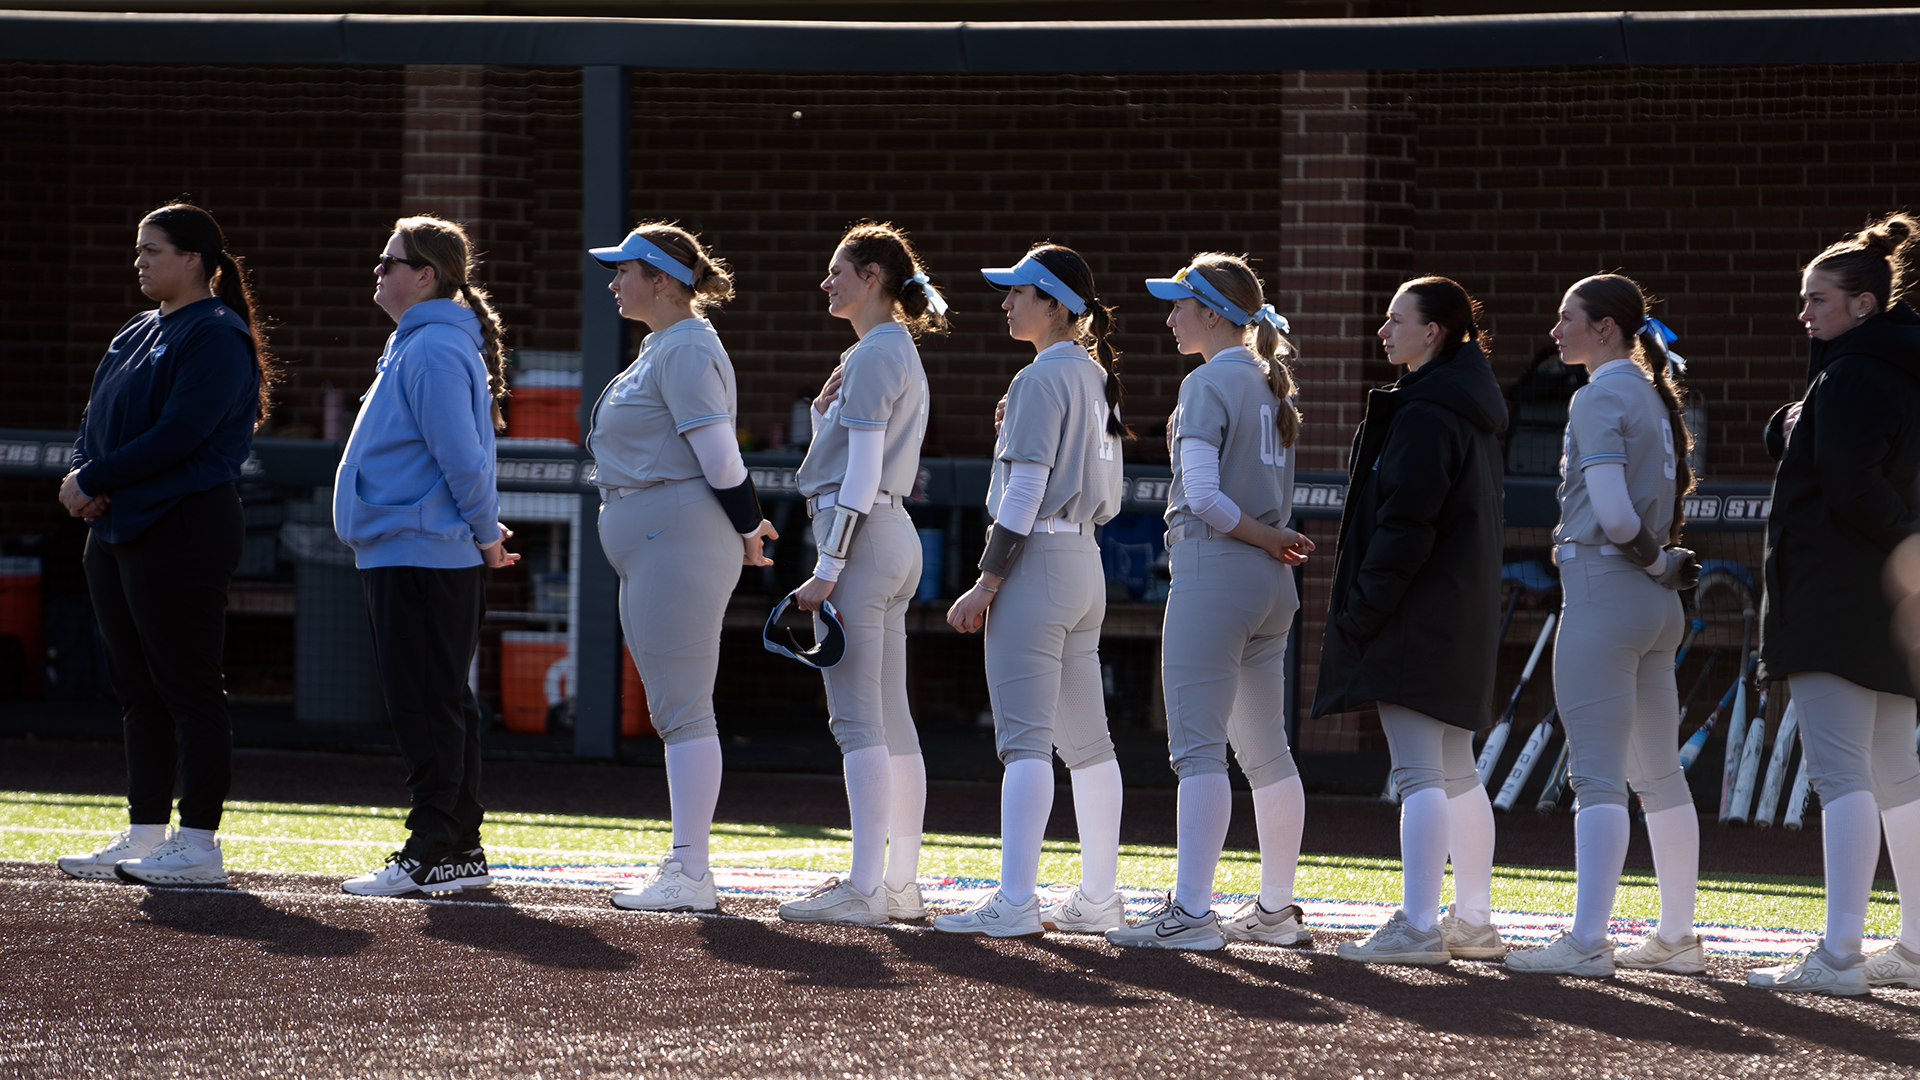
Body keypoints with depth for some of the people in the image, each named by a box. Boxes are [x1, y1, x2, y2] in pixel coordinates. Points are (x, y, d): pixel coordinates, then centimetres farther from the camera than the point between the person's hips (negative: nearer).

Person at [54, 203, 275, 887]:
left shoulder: (216, 337, -10)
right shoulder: (136, 335, 18)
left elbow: (178, 435, -19)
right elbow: (97, 421, 16)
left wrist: (93, 481, -15)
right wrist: (84, 481, -5)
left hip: (184, 529, -9)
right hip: (117, 532, 9)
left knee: (187, 687, -7)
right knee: (137, 687, 10)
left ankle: (199, 845, -6)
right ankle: (145, 835, 15)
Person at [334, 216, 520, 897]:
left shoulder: (432, 351, -16)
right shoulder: (419, 345, 17)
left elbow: (461, 458, -20)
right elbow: (460, 459, 23)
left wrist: (484, 534, -11)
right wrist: (480, 531, 17)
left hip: (418, 557, -11)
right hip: (418, 554, 11)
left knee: (428, 708, -8)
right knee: (441, 706, 12)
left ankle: (436, 853, -6)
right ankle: (459, 852, 16)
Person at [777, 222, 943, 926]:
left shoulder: (876, 355, -12)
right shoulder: (900, 353, 18)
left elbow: (861, 472, -18)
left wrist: (827, 569, -20)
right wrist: (831, 400, 6)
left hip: (861, 535, -10)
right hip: (896, 542, 10)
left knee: (857, 718, -12)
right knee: (891, 720, 11)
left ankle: (864, 888, -15)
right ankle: (901, 881, 14)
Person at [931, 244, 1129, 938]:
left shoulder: (1040, 381, -13)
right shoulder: (1098, 381, 14)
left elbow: (1024, 493, -17)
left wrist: (985, 586, -15)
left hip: (1036, 564, -9)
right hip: (1086, 565, 9)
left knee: (1025, 738, -11)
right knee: (1085, 738, 12)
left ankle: (1014, 902, -15)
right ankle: (1098, 900, 14)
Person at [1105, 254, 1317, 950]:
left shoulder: (1209, 383, -11)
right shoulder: (1269, 386, 15)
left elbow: (1203, 495, -18)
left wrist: (1269, 541, -8)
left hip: (1214, 574, -9)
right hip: (1270, 583, 9)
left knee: (1198, 748, -9)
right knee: (1266, 751, 13)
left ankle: (1191, 912, -12)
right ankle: (1277, 911, 17)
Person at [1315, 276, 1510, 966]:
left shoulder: (1424, 414, -16)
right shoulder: (1472, 411, 16)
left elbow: (1404, 524, -20)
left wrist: (1363, 611, -15)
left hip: (1417, 616, -10)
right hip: (1464, 617, 10)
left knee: (1419, 774, -11)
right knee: (1456, 772, 14)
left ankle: (1417, 927, -13)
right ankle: (1473, 921, 18)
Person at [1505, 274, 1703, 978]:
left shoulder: (1601, 397, -12)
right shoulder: (1653, 395, 14)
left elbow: (1612, 513, -21)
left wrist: (1652, 560, -6)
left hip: (1603, 589, -9)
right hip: (1656, 603, 9)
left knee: (1598, 775, -9)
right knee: (1659, 774, 13)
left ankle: (1586, 941, -11)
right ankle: (1677, 938, 17)